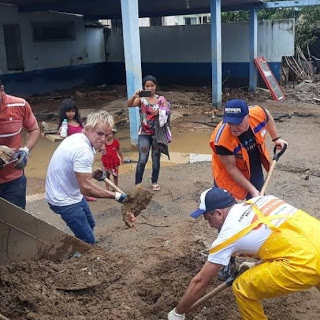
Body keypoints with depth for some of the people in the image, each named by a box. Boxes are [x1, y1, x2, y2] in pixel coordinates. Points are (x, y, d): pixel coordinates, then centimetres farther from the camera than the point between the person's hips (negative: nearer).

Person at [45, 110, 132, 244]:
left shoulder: (78, 138, 1)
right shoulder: (84, 150, -29)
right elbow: (86, 188, -30)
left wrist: (94, 174, 4)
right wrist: (115, 196, -24)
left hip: (69, 192, 11)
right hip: (64, 200, -11)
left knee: (90, 224, 27)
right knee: (88, 241, -7)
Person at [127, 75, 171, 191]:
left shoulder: (161, 99, 2)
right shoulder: (141, 99, -3)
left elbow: (167, 111, -9)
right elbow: (129, 105, -20)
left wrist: (159, 112, -30)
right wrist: (134, 96, -40)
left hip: (157, 133, 2)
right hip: (144, 133, -1)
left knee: (156, 158, 12)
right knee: (142, 159, -7)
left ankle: (154, 181, 27)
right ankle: (137, 183, 4)